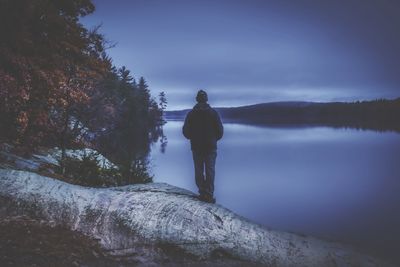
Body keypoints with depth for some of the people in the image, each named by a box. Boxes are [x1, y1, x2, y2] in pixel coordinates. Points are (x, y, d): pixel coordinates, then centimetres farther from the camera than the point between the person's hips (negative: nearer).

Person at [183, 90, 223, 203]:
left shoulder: (191, 114, -1)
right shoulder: (213, 113, -3)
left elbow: (185, 131, 1)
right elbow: (220, 131, -1)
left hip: (196, 147, 1)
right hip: (211, 147, 0)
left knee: (199, 171, 9)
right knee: (210, 170, 3)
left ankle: (202, 193, 9)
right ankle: (209, 195, -1)